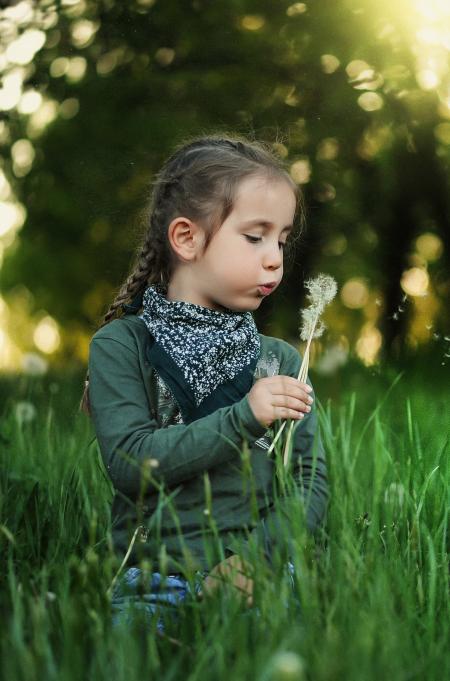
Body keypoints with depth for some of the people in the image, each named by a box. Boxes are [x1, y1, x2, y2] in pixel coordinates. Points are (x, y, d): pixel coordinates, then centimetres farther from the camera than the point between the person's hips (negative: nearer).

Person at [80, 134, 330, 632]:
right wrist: (243, 418, -17)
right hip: (156, 579, -2)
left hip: (263, 578, 2)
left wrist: (260, 556, -10)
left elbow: (312, 480, 8)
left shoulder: (280, 360, 13)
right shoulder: (121, 347, 3)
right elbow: (128, 463, -10)